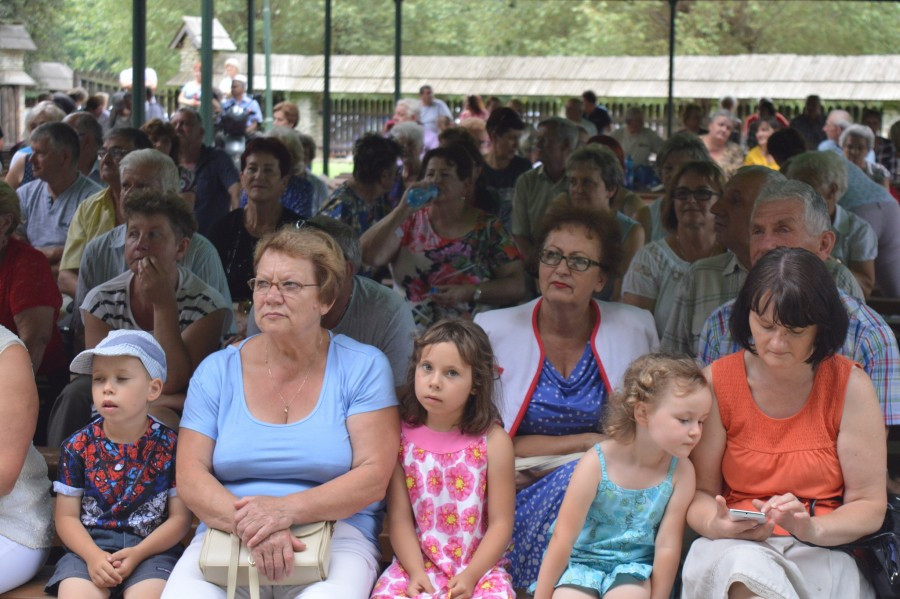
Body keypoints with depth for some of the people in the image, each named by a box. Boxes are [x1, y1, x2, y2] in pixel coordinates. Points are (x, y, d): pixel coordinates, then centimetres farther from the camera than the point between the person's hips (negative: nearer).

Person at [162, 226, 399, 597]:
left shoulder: (363, 367, 3)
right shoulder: (217, 371, 9)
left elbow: (375, 475, -5)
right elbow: (190, 475, 1)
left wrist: (288, 510, -20)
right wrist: (248, 524, -19)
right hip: (225, 537, 2)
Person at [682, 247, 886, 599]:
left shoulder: (850, 386, -2)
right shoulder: (717, 382, 1)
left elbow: (870, 506, -2)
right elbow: (700, 492, 2)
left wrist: (811, 528, -22)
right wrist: (718, 525, -22)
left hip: (822, 554, -1)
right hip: (734, 547, 1)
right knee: (746, 565, -36)